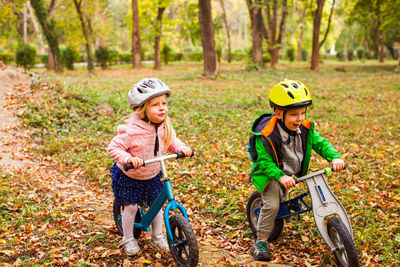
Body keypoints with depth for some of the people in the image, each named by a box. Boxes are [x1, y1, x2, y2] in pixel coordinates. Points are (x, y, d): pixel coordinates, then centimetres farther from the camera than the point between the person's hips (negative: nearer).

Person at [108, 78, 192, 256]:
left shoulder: (165, 126, -14)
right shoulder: (132, 130, -32)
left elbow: (172, 142, 1)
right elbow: (113, 147, -26)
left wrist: (181, 148, -20)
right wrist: (129, 159, -41)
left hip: (153, 176, 5)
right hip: (129, 176, -5)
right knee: (131, 207, 5)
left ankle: (157, 236, 35)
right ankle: (128, 239, 28)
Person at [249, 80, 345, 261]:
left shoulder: (305, 129, -10)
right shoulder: (265, 135, -27)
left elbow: (320, 143, -2)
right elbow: (264, 161, -25)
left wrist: (335, 157, -21)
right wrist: (280, 177, -41)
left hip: (294, 173, 7)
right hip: (269, 173, -7)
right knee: (272, 205, -20)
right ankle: (261, 241, -3)